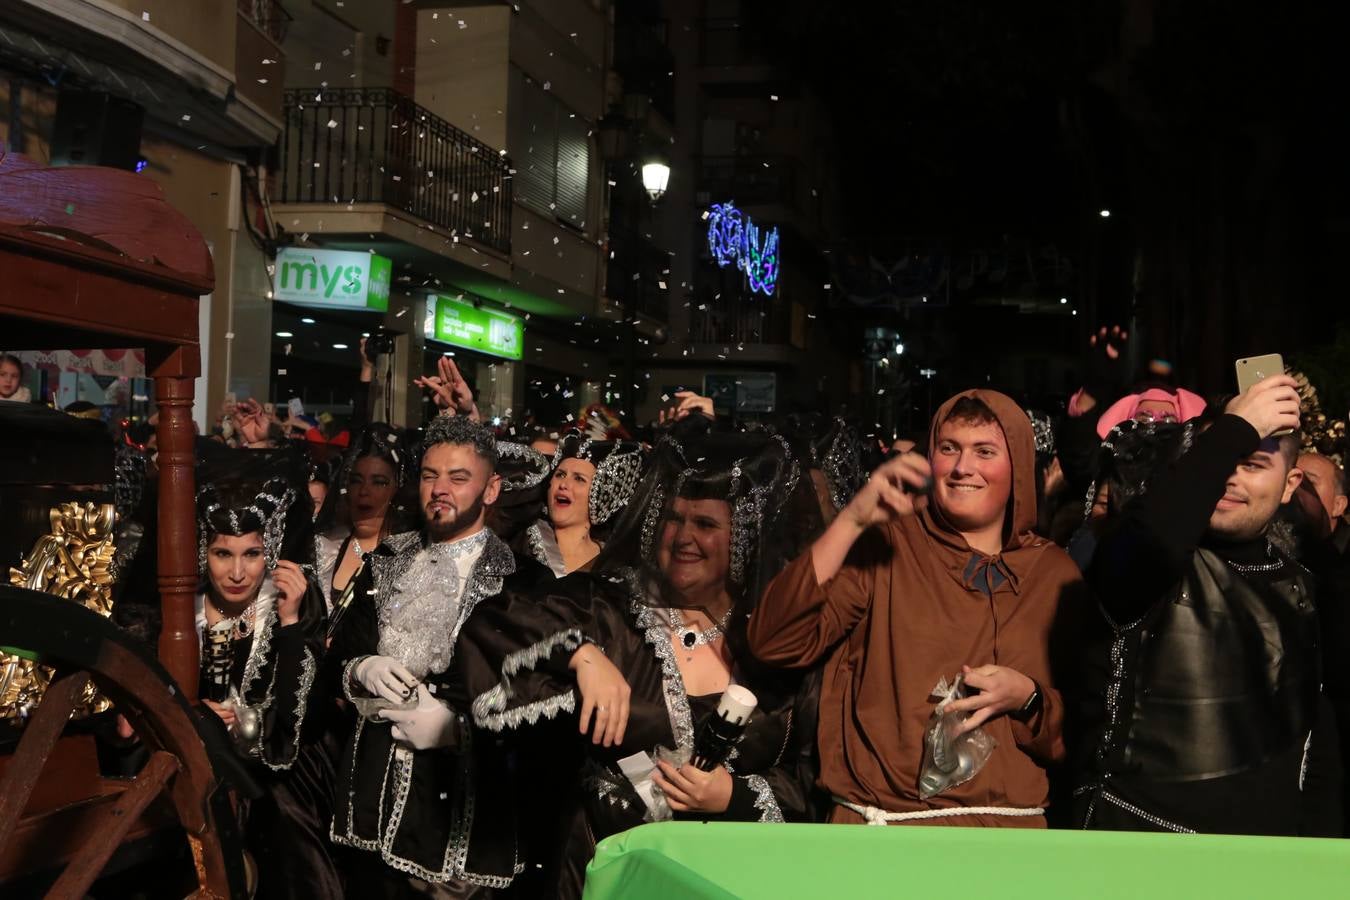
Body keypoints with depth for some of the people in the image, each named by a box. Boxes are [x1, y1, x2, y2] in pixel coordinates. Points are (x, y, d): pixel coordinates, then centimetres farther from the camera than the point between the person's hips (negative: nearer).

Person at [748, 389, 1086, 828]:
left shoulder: (1055, 571, 4)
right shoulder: (885, 545, -2)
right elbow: (773, 641, -15)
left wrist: (1027, 697, -14)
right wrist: (852, 520, -21)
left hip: (1009, 820, 2)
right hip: (882, 816, -1)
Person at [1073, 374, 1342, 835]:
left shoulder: (1294, 585, 7)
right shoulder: (1156, 561, -12)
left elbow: (1313, 726, 16)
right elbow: (1149, 536, -38)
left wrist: (1320, 831, 11)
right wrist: (1238, 429, -28)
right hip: (1139, 830, -6)